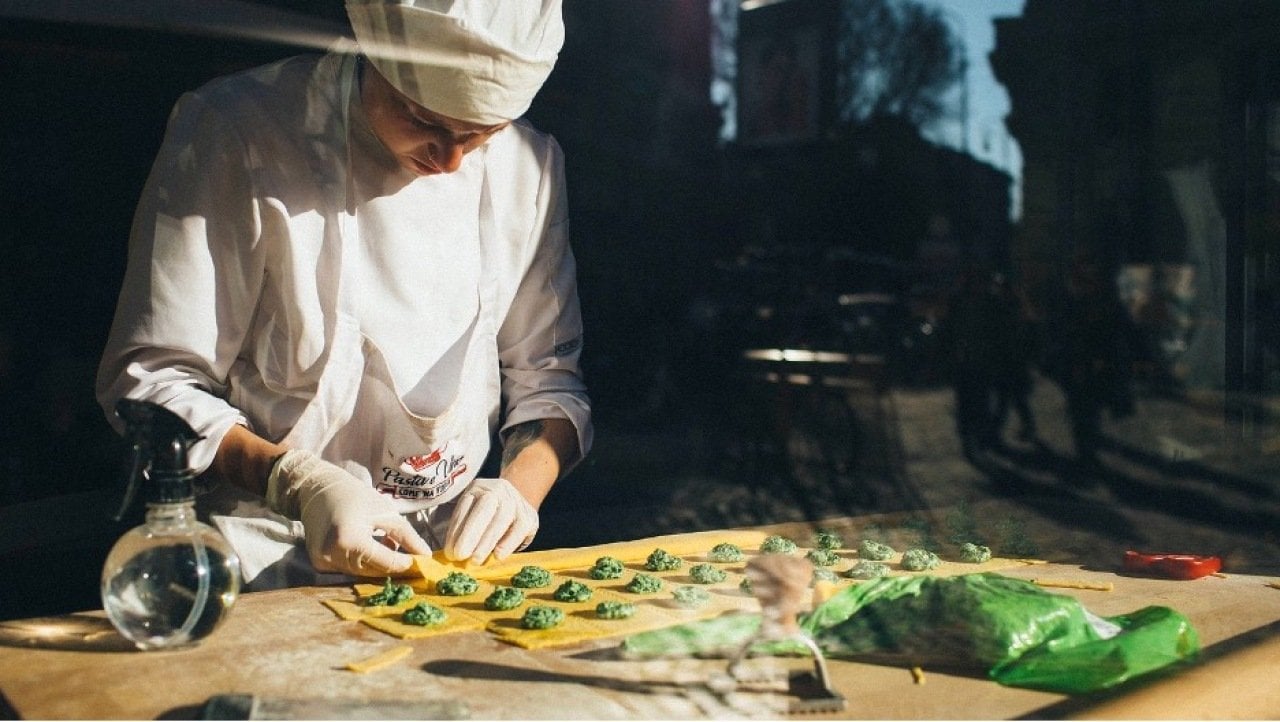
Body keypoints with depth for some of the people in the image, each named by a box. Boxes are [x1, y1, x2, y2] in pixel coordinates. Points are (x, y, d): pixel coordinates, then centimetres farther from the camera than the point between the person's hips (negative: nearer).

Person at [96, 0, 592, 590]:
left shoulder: (529, 165, 3)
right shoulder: (237, 135, -11)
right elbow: (150, 380, -8)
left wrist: (522, 484, -10)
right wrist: (301, 484, -22)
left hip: (457, 549, 3)